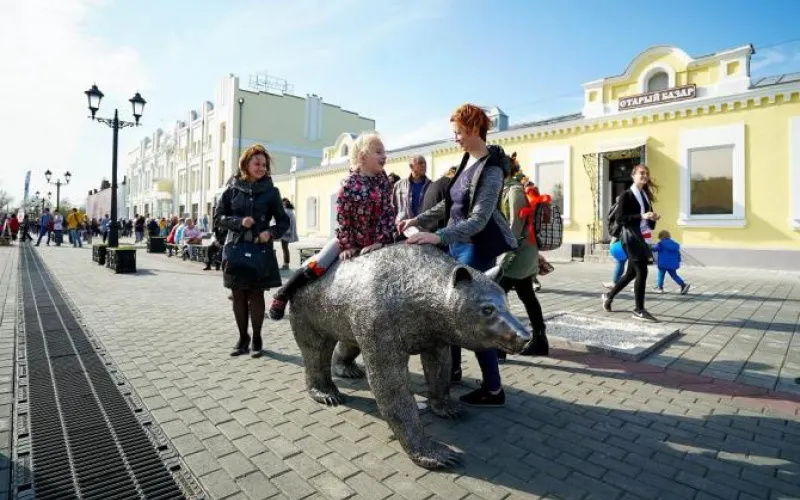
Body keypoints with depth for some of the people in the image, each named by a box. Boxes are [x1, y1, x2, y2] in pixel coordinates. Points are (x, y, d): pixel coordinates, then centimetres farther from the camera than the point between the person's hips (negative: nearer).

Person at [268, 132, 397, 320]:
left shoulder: (383, 180, -6)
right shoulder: (349, 185, -19)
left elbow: (387, 211, -5)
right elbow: (343, 218, -14)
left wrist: (380, 240, -11)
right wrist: (348, 246, -11)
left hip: (376, 239, 5)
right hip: (350, 238, -4)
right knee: (316, 265, -11)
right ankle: (283, 294, 6)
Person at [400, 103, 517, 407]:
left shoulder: (491, 169, -16)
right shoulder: (467, 161, 11)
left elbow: (478, 219, -26)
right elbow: (449, 205, 17)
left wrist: (438, 236, -36)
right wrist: (417, 220, 9)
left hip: (477, 248, -9)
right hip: (457, 245, 9)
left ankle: (493, 390, 10)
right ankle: (453, 370, 33)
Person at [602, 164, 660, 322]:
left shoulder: (646, 195, 16)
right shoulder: (626, 195, -7)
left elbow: (647, 217, 23)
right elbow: (620, 219, -15)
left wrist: (653, 218, 0)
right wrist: (642, 216, -23)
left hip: (643, 239, 8)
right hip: (631, 238, -8)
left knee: (631, 273, 13)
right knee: (642, 272, -10)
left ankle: (609, 296, 30)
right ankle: (639, 310, 0)